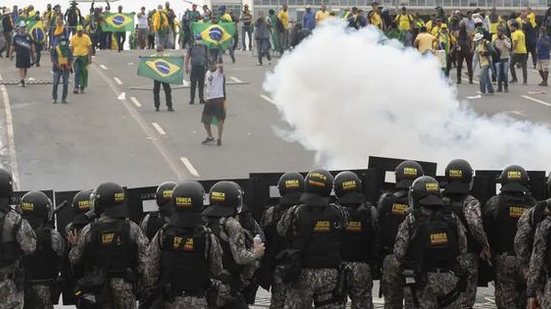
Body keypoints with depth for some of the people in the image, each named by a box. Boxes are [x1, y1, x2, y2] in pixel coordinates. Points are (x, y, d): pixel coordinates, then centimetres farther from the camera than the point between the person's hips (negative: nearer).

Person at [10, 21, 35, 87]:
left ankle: (22, 80, 23)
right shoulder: (15, 36, 0)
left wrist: (33, 55, 8)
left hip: (27, 54, 3)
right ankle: (21, 80, -11)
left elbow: (32, 46, 10)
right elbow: (12, 46, 5)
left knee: (25, 68, 10)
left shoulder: (28, 36, 5)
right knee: (21, 68, -7)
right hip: (19, 54, -3)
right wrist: (11, 55, 6)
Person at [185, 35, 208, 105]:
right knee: (193, 84, -1)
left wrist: (207, 66, 9)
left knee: (201, 84, 5)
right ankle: (192, 99, 5)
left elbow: (207, 57, 14)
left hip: (202, 67, 2)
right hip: (194, 67, -2)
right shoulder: (191, 47, 1)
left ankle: (201, 98, 13)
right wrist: (186, 67, 2)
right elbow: (187, 57, 6)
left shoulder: (205, 47, 7)